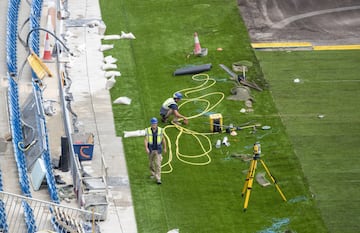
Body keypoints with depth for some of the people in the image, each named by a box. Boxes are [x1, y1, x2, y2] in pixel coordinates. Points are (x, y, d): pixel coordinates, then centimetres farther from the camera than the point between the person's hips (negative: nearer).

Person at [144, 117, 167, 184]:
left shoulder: (160, 130, -8)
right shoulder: (148, 130, -10)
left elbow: (163, 139, 5)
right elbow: (146, 140, -16)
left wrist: (165, 148, 11)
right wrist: (146, 148, -30)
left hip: (158, 150, -1)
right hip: (150, 150, 1)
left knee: (158, 164, -9)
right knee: (151, 163, 17)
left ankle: (158, 179, -7)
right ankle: (152, 173, 45)